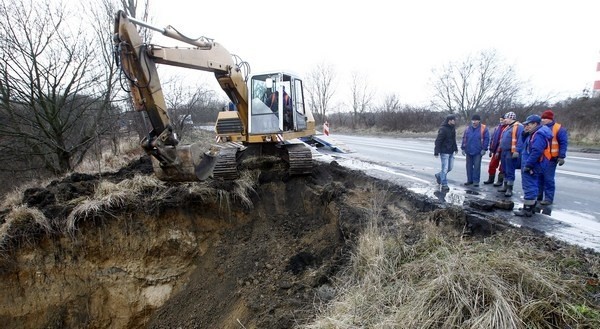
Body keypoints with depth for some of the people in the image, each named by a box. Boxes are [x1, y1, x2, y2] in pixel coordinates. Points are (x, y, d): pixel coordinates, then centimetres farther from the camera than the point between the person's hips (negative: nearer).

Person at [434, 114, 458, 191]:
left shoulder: (453, 129, 10)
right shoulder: (443, 129, -17)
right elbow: (438, 141, -19)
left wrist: (455, 148, 22)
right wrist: (436, 152, -22)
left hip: (451, 152, 8)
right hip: (444, 152, -8)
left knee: (450, 168, 14)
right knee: (445, 168, -4)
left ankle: (439, 176, 36)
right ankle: (444, 185, 5)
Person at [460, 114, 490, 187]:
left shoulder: (483, 128, -3)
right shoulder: (468, 129, 8)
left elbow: (486, 139, -5)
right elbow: (464, 139, 12)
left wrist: (484, 149, -10)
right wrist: (463, 148, 7)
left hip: (478, 152, -4)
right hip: (468, 151, 4)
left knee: (477, 166, -1)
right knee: (469, 166, 10)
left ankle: (476, 181, 7)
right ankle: (469, 180, 20)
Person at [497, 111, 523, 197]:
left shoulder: (518, 126, -11)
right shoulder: (507, 127, 19)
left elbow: (520, 139, -20)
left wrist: (517, 151, -26)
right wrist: (500, 150, 21)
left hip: (511, 153, -9)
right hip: (504, 152, 9)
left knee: (510, 171, -5)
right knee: (505, 170, 16)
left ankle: (509, 189, 0)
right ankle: (505, 186, 26)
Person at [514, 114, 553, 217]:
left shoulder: (539, 134, -19)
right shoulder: (535, 133, 14)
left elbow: (536, 152, -27)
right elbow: (526, 145, 23)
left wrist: (528, 165, -24)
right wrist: (525, 135, 5)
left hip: (531, 167, -11)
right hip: (533, 166, 11)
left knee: (529, 187, -6)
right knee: (532, 186, 18)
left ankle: (527, 209, -1)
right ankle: (531, 206, 29)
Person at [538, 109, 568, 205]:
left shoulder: (558, 129, -6)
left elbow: (563, 143, -9)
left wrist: (561, 157, -15)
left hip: (550, 159, -6)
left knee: (548, 179, -5)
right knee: (539, 177, 12)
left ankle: (549, 198, 1)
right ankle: (538, 194, 23)